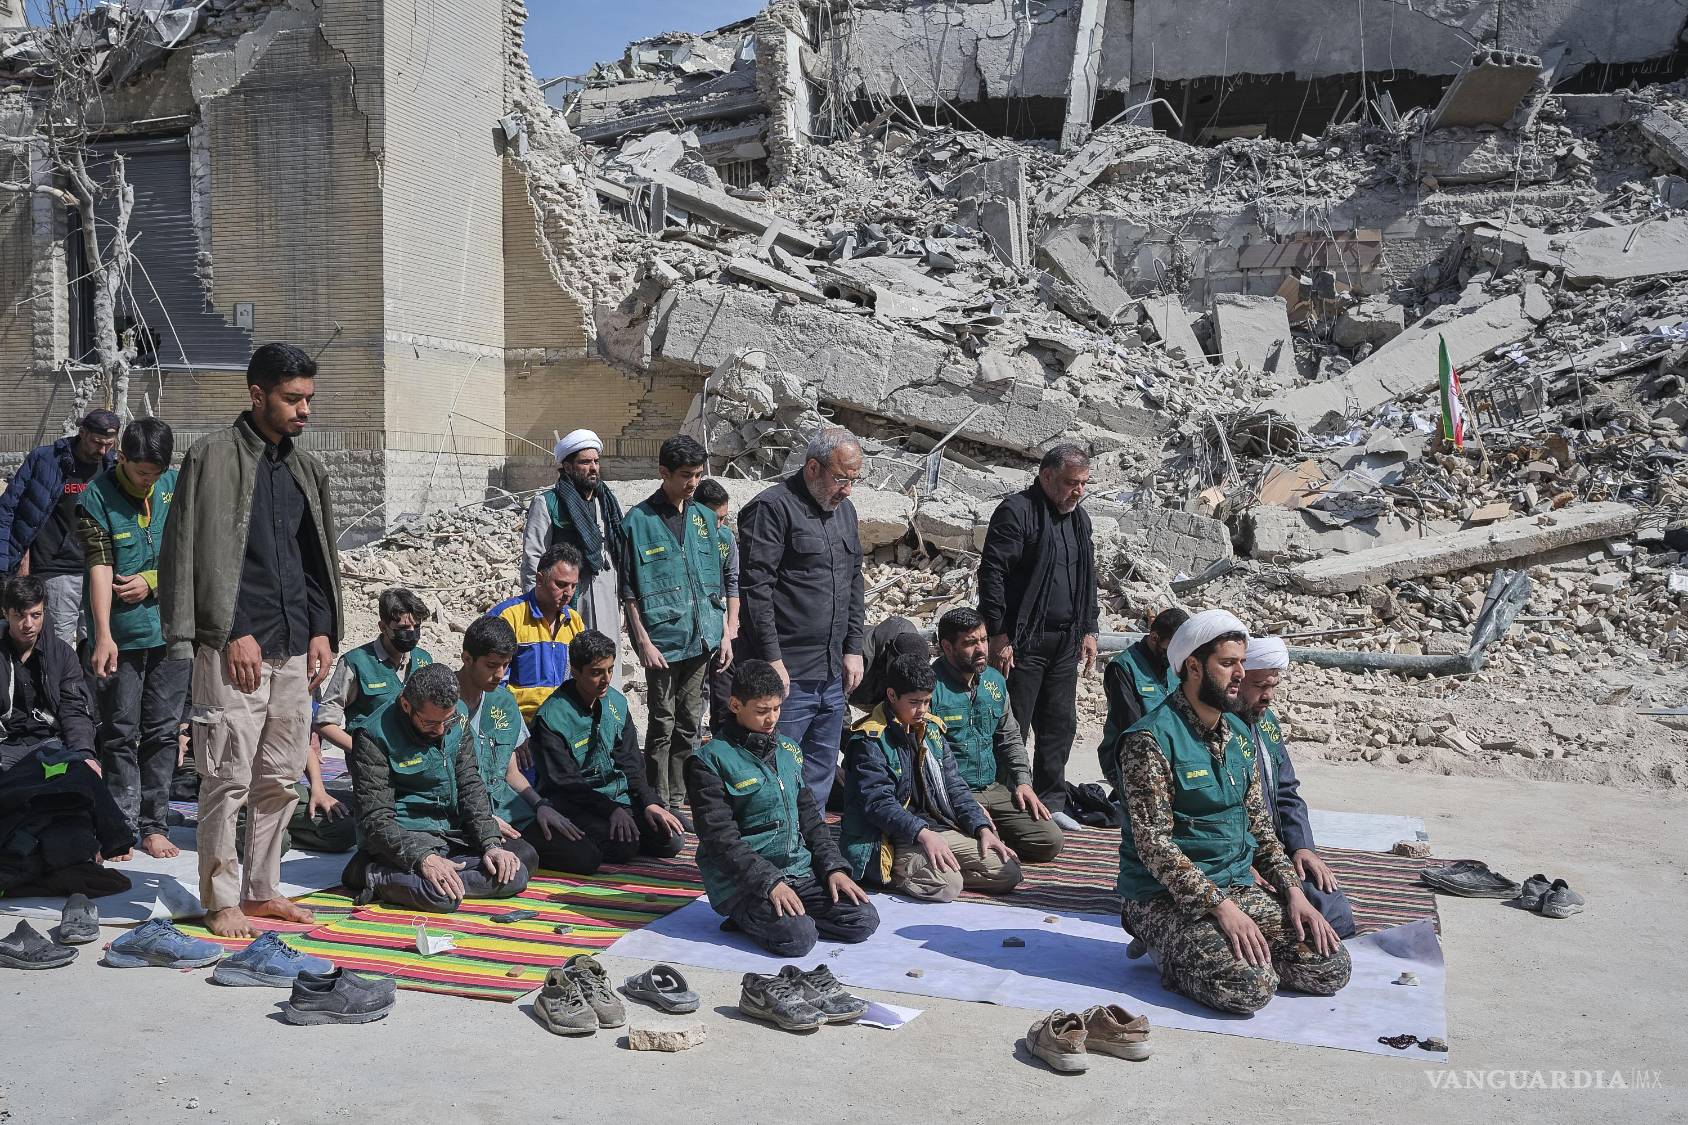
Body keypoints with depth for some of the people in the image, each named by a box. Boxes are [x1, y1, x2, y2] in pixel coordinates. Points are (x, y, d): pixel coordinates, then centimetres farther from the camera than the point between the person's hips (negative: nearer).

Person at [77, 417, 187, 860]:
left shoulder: (178, 487, 3)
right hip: (119, 636, -3)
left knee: (162, 731, 7)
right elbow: (100, 566, -17)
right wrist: (103, 636, -25)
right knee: (120, 733, 3)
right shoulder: (96, 496, -8)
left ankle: (154, 825, 14)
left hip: (170, 629, 3)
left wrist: (153, 582, -10)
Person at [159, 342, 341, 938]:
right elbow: (196, 553, -9)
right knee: (229, 778, -3)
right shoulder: (214, 456, -4)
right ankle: (220, 901, 9)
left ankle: (262, 890, 22)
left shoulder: (307, 468, 15)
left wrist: (322, 630, 8)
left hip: (295, 647, 6)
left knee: (281, 778, 10)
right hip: (235, 646, -6)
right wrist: (233, 633, -14)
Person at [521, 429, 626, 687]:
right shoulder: (547, 504, -2)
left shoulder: (607, 502, 17)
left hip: (606, 605, 6)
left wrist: (619, 598, 17)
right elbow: (533, 560, -6)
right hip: (564, 603, -6)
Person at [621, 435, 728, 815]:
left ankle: (676, 801, 21)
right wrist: (644, 641, -10)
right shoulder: (638, 521, -5)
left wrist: (725, 635, 10)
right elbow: (629, 591, -5)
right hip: (662, 641, -5)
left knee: (690, 724, 11)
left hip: (703, 639, 5)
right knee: (662, 726, 1)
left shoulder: (705, 518, 11)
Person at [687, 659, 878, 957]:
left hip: (799, 871, 7)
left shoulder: (787, 750, 13)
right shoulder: (710, 761, -8)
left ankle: (761, 917, 4)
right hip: (742, 882, -7)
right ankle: (748, 916, 1)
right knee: (797, 937, -30)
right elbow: (720, 840, -14)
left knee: (864, 920, -10)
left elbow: (810, 816, 17)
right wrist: (768, 882, -22)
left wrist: (833, 866, 3)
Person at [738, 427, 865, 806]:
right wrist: (772, 660, -17)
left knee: (820, 778, 14)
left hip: (833, 675, 8)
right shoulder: (771, 508, -10)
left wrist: (853, 648, 15)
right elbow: (755, 590, -15)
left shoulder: (844, 509, 15)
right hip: (786, 675, -8)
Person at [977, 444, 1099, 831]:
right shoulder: (1016, 512, -10)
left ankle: (1051, 802, 21)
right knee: (1012, 728, -3)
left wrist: (1089, 630, 18)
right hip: (1023, 641, -8)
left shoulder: (1079, 518, 15)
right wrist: (999, 635, -18)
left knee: (1061, 725, 11)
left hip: (1065, 642, 8)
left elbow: (1087, 578, 24)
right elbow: (992, 573, -15)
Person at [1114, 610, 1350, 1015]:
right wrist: (1220, 906, -24)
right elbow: (1154, 844, -19)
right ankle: (1167, 949, 1)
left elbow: (1259, 827, 15)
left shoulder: (1238, 736, 11)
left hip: (1238, 886, 7)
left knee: (1331, 967, -7)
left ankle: (1220, 947, 11)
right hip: (1166, 896, -7)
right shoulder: (1151, 738, -15)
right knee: (1250, 985, -27)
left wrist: (1293, 891, 1)